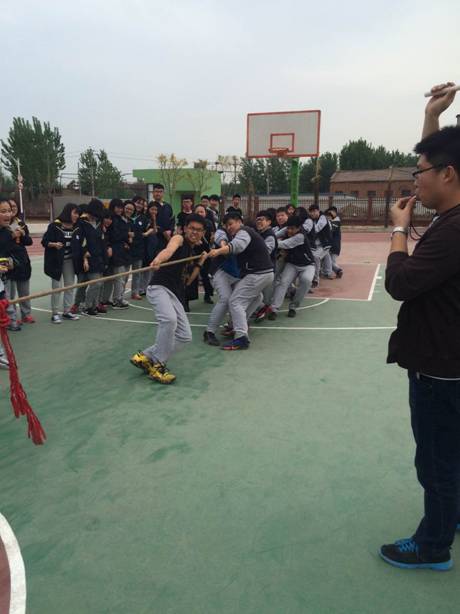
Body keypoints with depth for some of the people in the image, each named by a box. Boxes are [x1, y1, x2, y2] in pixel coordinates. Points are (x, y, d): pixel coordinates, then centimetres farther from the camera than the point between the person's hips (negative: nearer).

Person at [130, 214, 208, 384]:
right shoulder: (179, 239, -2)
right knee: (169, 319, -35)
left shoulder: (193, 251, 21)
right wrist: (158, 259, -49)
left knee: (185, 336, 6)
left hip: (174, 294, 9)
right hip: (159, 287, -9)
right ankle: (157, 366, -18)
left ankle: (145, 357, 12)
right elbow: (168, 250, -28)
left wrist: (200, 263, 18)